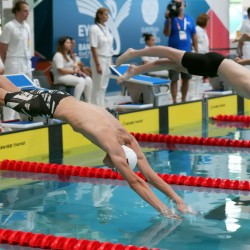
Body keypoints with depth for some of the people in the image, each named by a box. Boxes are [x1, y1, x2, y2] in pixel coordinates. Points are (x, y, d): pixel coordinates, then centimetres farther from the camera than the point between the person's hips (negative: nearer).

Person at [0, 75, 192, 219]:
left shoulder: (128, 139, -14)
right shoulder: (113, 146, -33)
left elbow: (150, 175, -12)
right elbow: (135, 182, -34)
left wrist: (178, 200, -18)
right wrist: (164, 210, -35)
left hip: (63, 99, 6)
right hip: (51, 105, -6)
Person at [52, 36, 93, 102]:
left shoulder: (69, 55, 21)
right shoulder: (58, 55, -10)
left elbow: (75, 66, 16)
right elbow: (60, 70, -19)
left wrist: (79, 71, -7)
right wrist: (73, 71, -16)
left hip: (71, 76, 9)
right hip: (61, 77, -9)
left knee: (88, 80, -13)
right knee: (81, 81, -31)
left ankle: (88, 102, -9)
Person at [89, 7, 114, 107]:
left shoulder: (106, 28, 11)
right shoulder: (94, 29, -12)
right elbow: (93, 48, -15)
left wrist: (111, 62, 13)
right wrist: (98, 65, -19)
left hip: (107, 60, 8)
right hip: (99, 60, -8)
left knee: (104, 86, 11)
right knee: (98, 86, -3)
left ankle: (102, 106, 17)